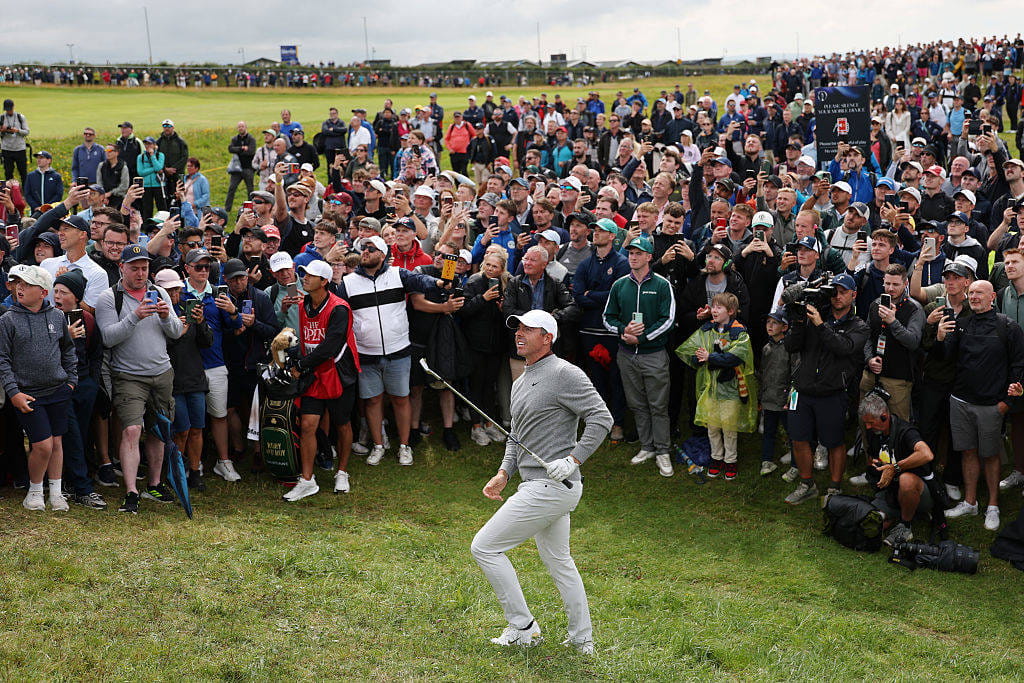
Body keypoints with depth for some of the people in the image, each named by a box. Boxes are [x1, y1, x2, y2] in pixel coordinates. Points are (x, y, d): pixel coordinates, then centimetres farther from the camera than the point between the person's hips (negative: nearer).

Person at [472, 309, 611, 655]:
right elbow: (517, 436, 24)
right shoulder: (520, 383, 16)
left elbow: (601, 419, -17)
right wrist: (504, 474, 10)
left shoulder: (564, 374, -13)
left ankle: (523, 627, 3)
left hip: (553, 487, -10)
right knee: (558, 561, 19)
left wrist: (572, 460, -23)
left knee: (485, 547, -7)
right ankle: (583, 640, 30)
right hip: (537, 486, 10)